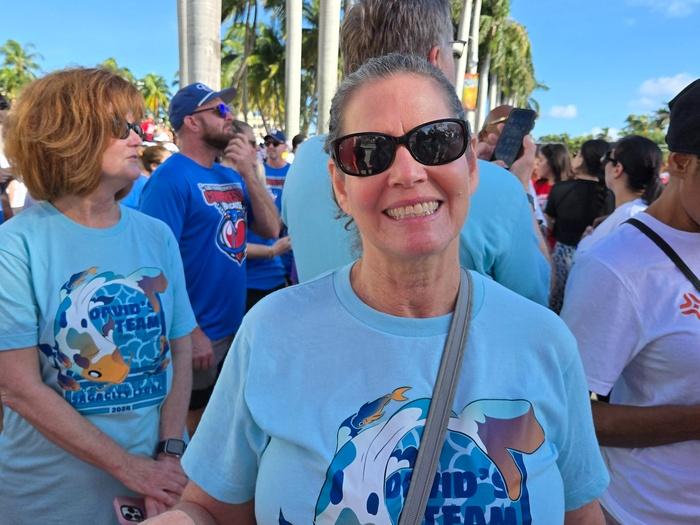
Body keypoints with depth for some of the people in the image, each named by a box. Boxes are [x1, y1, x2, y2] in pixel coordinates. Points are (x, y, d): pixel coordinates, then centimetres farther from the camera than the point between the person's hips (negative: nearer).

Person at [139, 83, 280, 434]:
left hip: (235, 330, 7)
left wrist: (248, 172, -8)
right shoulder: (171, 178, -15)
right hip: (197, 338, -7)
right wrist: (190, 333, -20)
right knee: (190, 429, 11)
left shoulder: (231, 177, 8)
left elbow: (270, 229, 2)